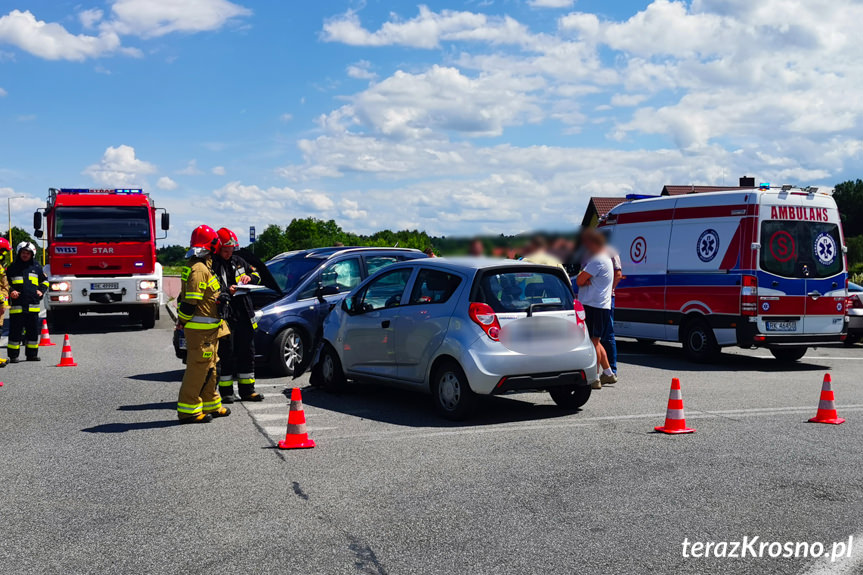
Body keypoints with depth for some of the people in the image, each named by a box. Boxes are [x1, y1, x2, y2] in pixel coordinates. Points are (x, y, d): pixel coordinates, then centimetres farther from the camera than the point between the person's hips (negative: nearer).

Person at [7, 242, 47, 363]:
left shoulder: (36, 267, 12)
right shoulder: (13, 267, 5)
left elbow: (44, 280, 23)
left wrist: (41, 291, 5)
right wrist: (10, 291, -8)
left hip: (33, 305, 3)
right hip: (17, 305, -3)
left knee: (33, 330, 7)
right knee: (16, 330, -2)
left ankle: (32, 354, 16)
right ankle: (13, 355, 5)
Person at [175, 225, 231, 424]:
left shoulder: (203, 267, 14)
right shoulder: (199, 269, -19)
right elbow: (190, 301, -21)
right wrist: (182, 322, -13)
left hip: (209, 329, 11)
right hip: (200, 328, -11)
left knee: (209, 367, 17)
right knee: (198, 368, -6)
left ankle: (211, 405, 27)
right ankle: (187, 409, -2)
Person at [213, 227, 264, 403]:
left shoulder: (238, 262, 13)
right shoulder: (212, 266, -5)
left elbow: (256, 274, 23)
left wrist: (250, 278, 2)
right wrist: (227, 291, -22)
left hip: (244, 315, 6)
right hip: (224, 315, -6)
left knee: (247, 352, 10)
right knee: (226, 354, -2)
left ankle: (247, 390, 19)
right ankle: (226, 392, 8)